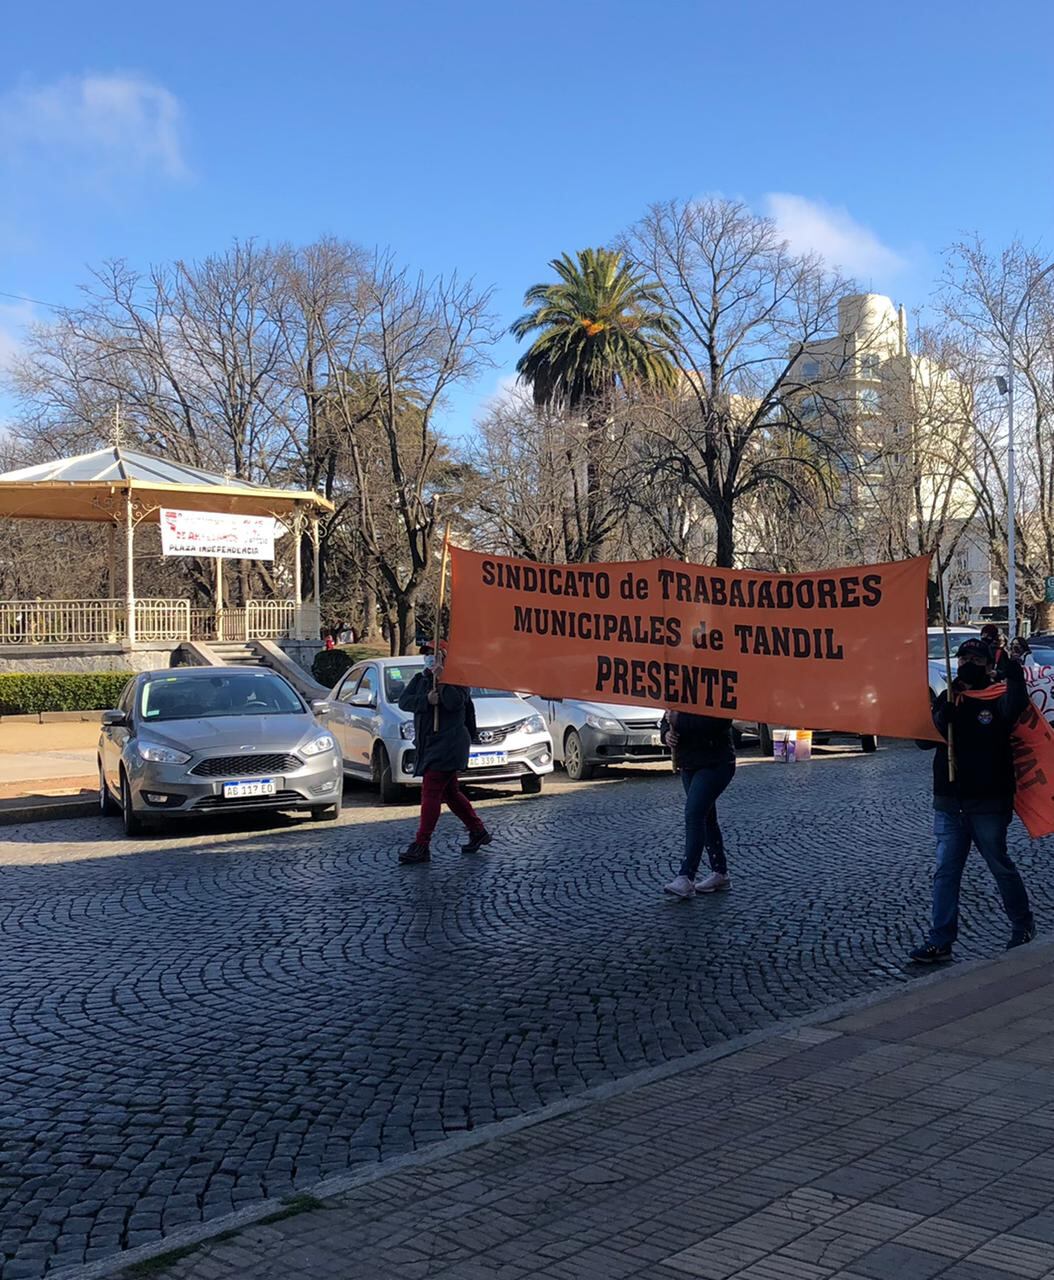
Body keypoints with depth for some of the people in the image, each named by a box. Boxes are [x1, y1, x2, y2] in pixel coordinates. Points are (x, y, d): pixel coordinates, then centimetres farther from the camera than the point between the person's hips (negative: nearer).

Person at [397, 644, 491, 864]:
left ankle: (421, 846, -11)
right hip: (430, 745, 8)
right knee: (450, 793, 16)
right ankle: (478, 832, 29)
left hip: (447, 745, -8)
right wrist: (426, 700, -16)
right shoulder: (420, 679, 13)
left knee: (430, 792, -12)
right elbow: (403, 701, -1)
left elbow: (455, 702, -24)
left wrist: (441, 680, -22)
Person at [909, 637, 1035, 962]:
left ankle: (1023, 926, 32)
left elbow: (1015, 708, -27)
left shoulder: (998, 699, -2)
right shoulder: (946, 700, 9)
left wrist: (1013, 670, -36)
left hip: (988, 804, -3)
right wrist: (946, 711, -17)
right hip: (949, 803, 3)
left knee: (1001, 867, 10)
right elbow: (925, 740, -2)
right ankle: (940, 942, 4)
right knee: (945, 872, 2)